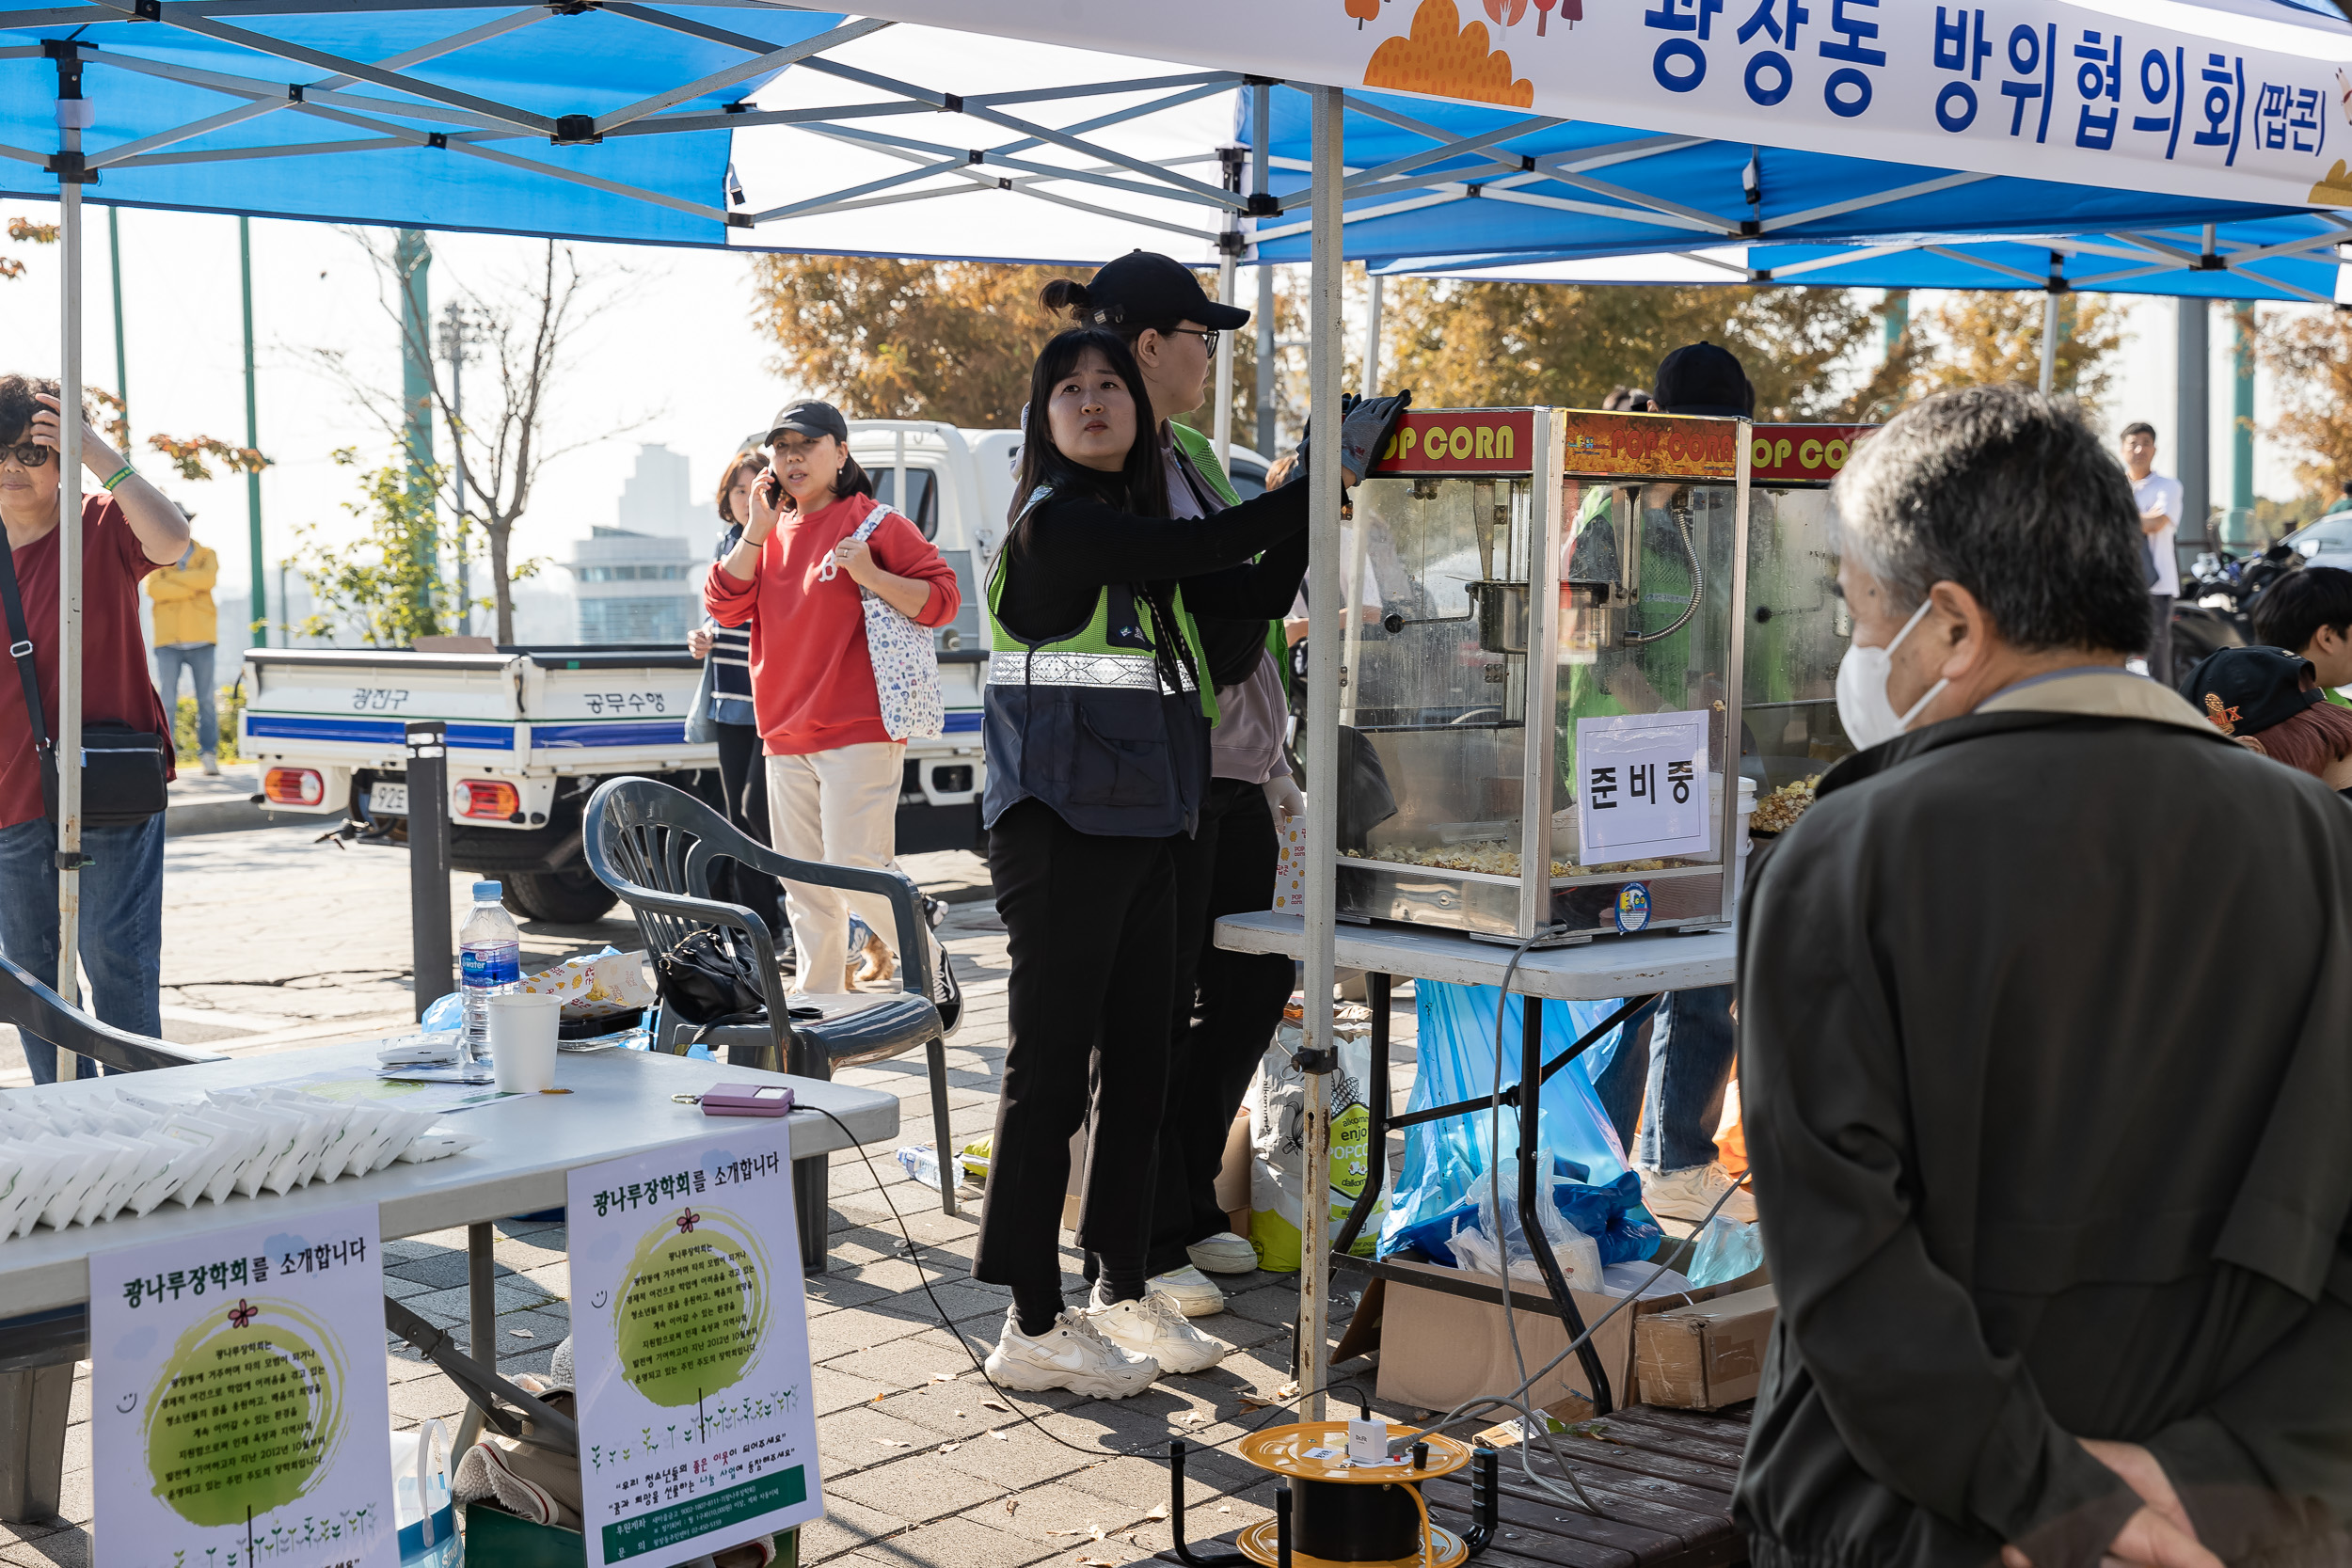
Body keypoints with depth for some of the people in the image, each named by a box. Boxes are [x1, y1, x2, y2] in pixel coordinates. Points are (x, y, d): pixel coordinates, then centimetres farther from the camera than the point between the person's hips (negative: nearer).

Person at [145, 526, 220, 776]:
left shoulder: (206, 556, 12)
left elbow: (208, 578, -10)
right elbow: (153, 588, -8)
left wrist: (173, 578, -9)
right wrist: (192, 587, -11)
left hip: (200, 640, 1)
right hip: (168, 641, 0)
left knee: (207, 700, 0)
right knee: (165, 702, -4)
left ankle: (208, 755, 6)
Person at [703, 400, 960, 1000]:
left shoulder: (873, 524, -2)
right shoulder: (770, 533, 16)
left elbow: (942, 597, -6)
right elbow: (724, 605, 6)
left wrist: (870, 576, -20)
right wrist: (757, 531, -2)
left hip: (858, 735, -6)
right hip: (785, 739, 6)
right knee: (804, 886, 9)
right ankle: (814, 1001, 17)